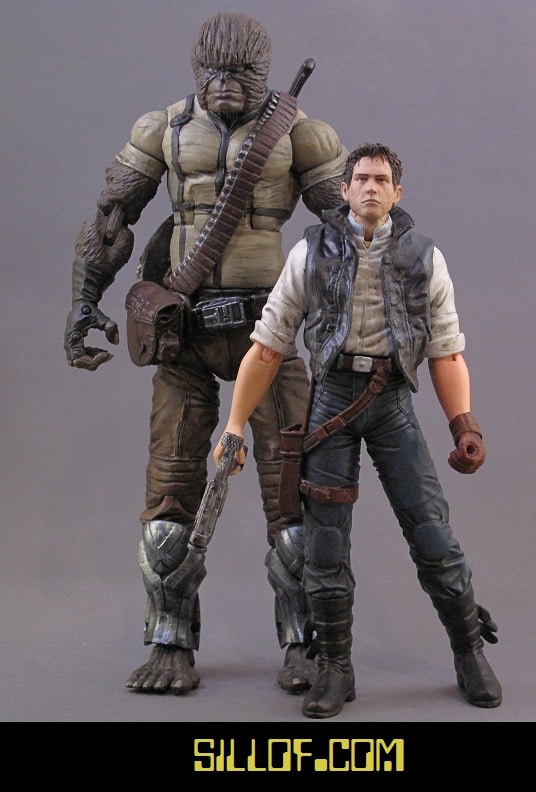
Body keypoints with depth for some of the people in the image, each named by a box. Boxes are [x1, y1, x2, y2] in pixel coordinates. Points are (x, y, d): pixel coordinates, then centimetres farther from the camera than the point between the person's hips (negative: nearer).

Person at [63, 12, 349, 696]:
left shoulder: (298, 133, -2)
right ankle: (171, 649, 11)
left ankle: (304, 647, 10)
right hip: (186, 331, 2)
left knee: (291, 485, -3)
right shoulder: (165, 130, 5)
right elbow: (109, 217, 9)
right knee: (171, 487, 0)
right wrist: (83, 303, 3)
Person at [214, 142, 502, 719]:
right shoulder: (311, 253, 3)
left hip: (393, 400, 0)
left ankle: (470, 653, 19)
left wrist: (463, 424, -9)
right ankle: (334, 670, 15)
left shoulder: (424, 259, 5)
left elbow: (447, 352, 4)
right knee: (325, 543, 1)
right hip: (332, 398, 0)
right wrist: (235, 425, -2)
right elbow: (267, 347, 2)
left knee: (432, 535, 0)